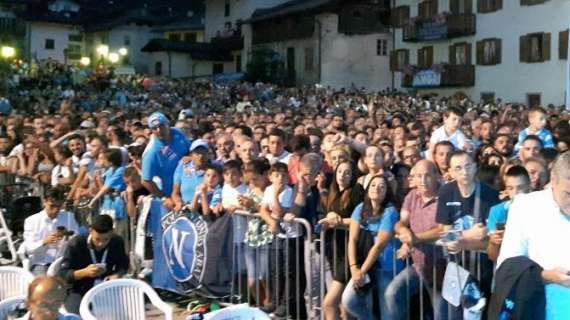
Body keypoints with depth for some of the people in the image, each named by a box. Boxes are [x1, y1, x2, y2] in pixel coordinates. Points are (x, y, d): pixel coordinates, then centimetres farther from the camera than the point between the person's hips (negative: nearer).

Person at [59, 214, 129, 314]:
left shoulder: (117, 242, -6)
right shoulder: (75, 244, -16)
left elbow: (124, 264, 13)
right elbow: (63, 274, -14)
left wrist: (117, 275, -10)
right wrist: (85, 272, -32)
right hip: (79, 291, -3)